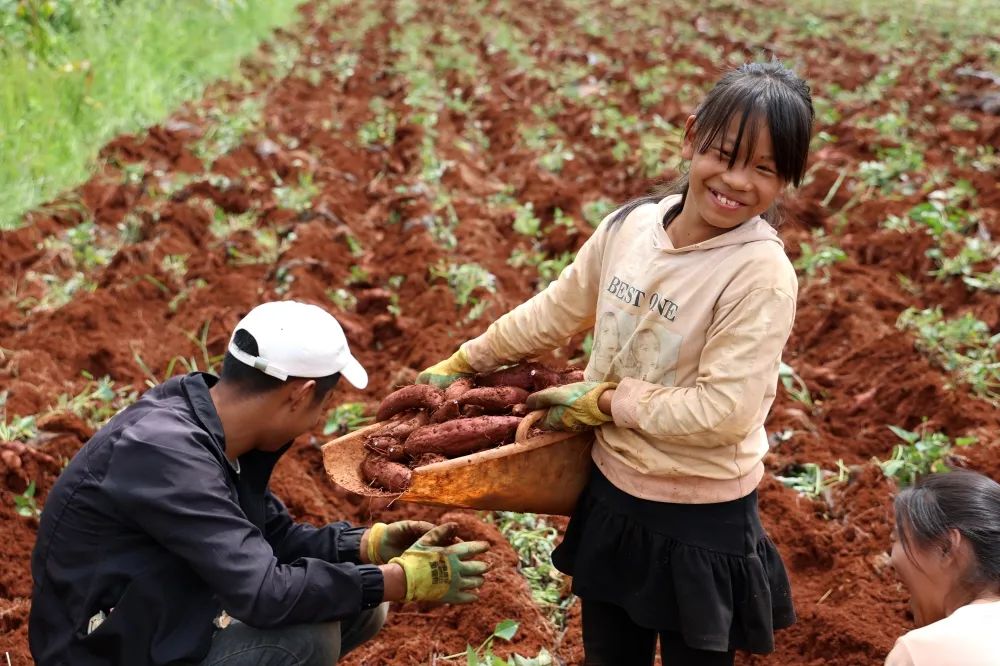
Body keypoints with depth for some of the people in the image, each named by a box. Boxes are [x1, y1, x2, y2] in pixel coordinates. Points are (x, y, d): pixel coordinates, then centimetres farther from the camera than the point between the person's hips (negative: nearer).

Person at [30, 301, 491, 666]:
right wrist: (406, 578, -25)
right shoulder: (164, 452, -30)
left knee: (360, 609, 3)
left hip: (171, 622, 9)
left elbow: (272, 536, 10)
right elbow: (266, 594, -34)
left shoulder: (217, 430, -3)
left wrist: (371, 545, -3)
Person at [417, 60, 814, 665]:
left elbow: (722, 411, -25)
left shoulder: (761, 274, -22)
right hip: (612, 495, 6)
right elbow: (555, 313, 10)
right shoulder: (632, 225, -5)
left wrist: (604, 400, -15)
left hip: (701, 524, -6)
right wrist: (462, 363, 19)